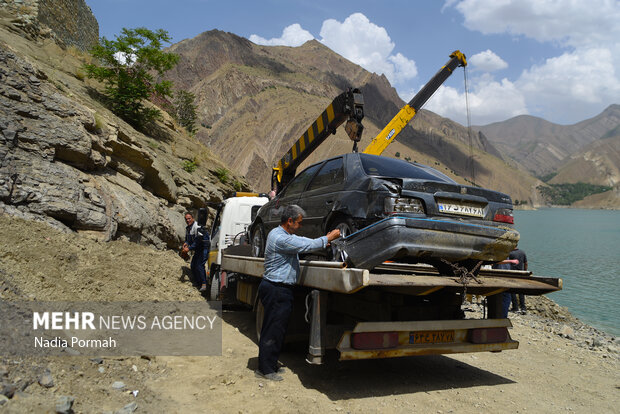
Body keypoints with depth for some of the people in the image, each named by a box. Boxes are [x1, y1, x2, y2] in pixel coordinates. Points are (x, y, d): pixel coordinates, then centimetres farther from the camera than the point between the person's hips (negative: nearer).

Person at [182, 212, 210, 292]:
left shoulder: (197, 227, -20)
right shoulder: (187, 228, 10)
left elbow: (198, 241, -25)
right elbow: (187, 239, 14)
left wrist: (189, 248, -25)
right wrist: (186, 243, -9)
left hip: (204, 247, -9)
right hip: (197, 249, 9)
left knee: (199, 265, -19)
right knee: (193, 266, 10)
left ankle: (204, 284, -18)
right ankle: (197, 282, 23)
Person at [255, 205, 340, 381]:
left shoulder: (284, 235, 13)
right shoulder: (280, 238, -21)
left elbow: (303, 242, 17)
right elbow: (306, 246, -21)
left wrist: (324, 241, 6)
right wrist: (328, 238, -8)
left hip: (281, 289, 11)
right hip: (276, 289, -11)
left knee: (276, 329, 17)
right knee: (272, 330, -2)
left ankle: (270, 364, 28)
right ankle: (265, 369, 8)